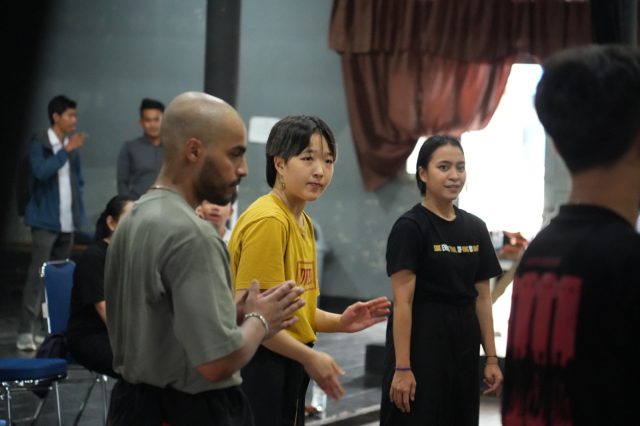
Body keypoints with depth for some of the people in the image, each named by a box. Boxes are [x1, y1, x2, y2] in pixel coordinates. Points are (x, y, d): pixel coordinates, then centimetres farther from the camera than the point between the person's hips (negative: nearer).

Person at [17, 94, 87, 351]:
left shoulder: (73, 145, 11)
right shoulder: (39, 144, -5)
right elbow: (41, 171, -23)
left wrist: (79, 213, 8)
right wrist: (66, 150, -23)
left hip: (68, 223, 6)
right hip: (46, 221, -6)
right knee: (37, 276, -9)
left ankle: (46, 328, 13)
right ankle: (26, 332, -8)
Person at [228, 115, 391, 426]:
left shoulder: (304, 223, 12)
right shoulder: (268, 220, -16)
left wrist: (339, 322, 3)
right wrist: (310, 357, -15)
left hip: (289, 365, 9)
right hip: (261, 367, -9)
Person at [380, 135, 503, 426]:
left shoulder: (475, 228, 9)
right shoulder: (410, 227, -9)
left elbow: (482, 297, 12)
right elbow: (402, 302, -14)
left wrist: (491, 358, 7)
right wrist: (402, 367, -19)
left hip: (463, 346, 6)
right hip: (421, 343, -6)